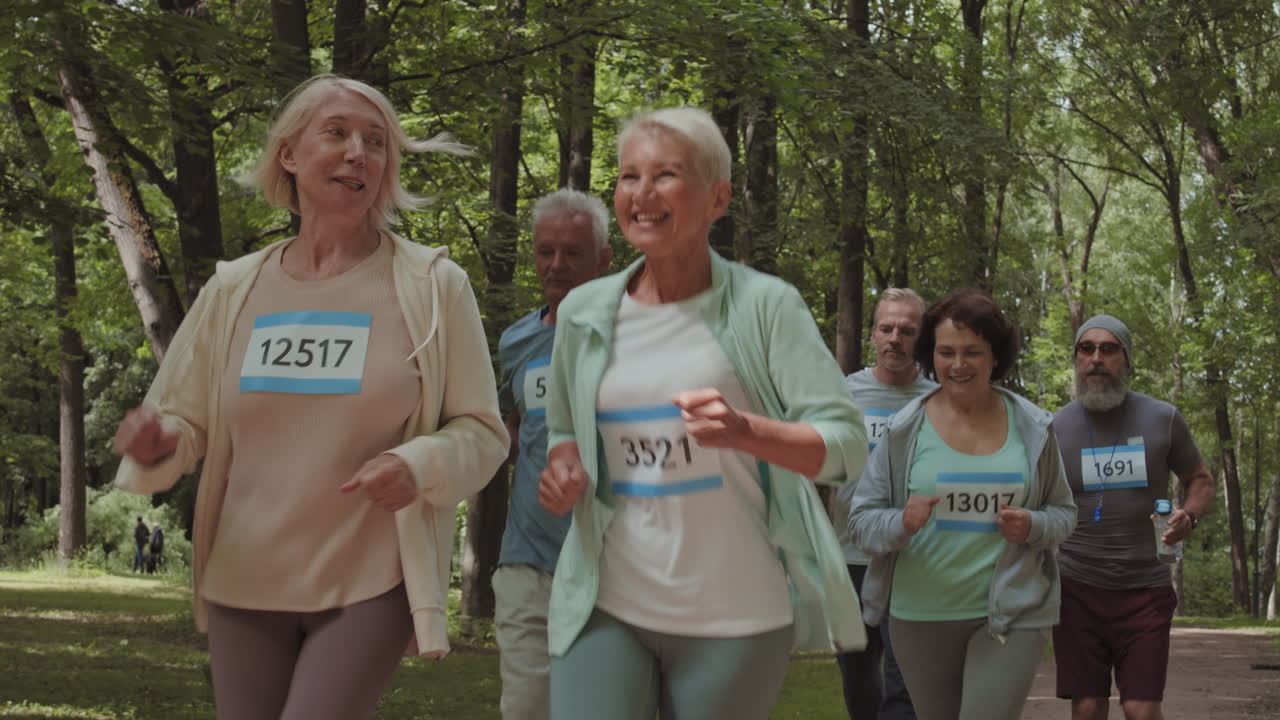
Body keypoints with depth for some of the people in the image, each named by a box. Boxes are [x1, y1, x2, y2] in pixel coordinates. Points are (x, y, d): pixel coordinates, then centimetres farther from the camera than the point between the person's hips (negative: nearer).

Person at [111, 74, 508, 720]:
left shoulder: (433, 285, -4)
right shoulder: (233, 290, 4)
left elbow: (481, 432, 0)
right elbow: (184, 422, 11)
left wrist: (419, 466, -21)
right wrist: (156, 445, -13)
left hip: (371, 585, -3)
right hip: (244, 586, 4)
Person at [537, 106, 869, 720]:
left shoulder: (763, 306, -4)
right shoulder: (583, 314, 8)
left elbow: (847, 445, -8)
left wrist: (743, 430, -26)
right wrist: (564, 468, -1)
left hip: (733, 618, -2)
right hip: (603, 606, 3)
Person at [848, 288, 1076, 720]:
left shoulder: (1033, 429, 1)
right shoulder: (904, 430, -3)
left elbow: (1064, 513, 11)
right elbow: (860, 520, -1)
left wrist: (1033, 526, -11)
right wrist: (902, 523, -23)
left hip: (1010, 615, -1)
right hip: (921, 616, 1)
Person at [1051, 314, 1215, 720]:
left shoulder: (1162, 420, -1)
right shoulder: (1055, 428, 0)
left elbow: (1200, 480, 12)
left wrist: (1190, 516, -10)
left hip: (1145, 588, -1)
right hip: (1077, 589, 1)